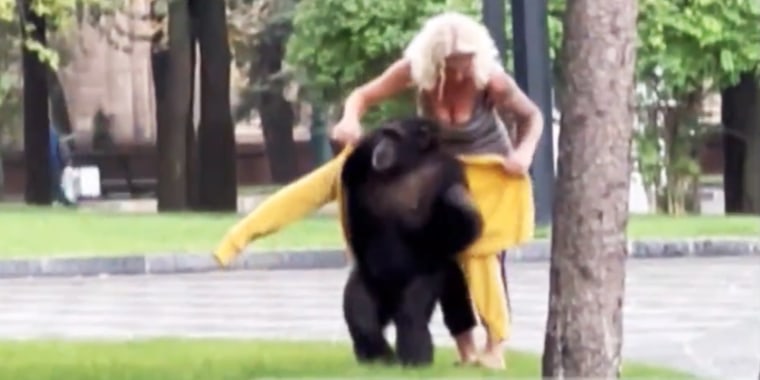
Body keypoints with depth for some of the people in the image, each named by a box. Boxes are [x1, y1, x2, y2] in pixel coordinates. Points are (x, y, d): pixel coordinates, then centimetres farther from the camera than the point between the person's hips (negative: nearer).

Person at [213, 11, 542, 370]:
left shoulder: (492, 80, -31)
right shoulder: (415, 69, -26)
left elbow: (532, 116, -14)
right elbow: (362, 95, -18)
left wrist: (524, 153, -33)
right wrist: (350, 120, -40)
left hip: (487, 172, -3)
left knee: (484, 256, -9)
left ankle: (495, 346, 3)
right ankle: (466, 349, 7)